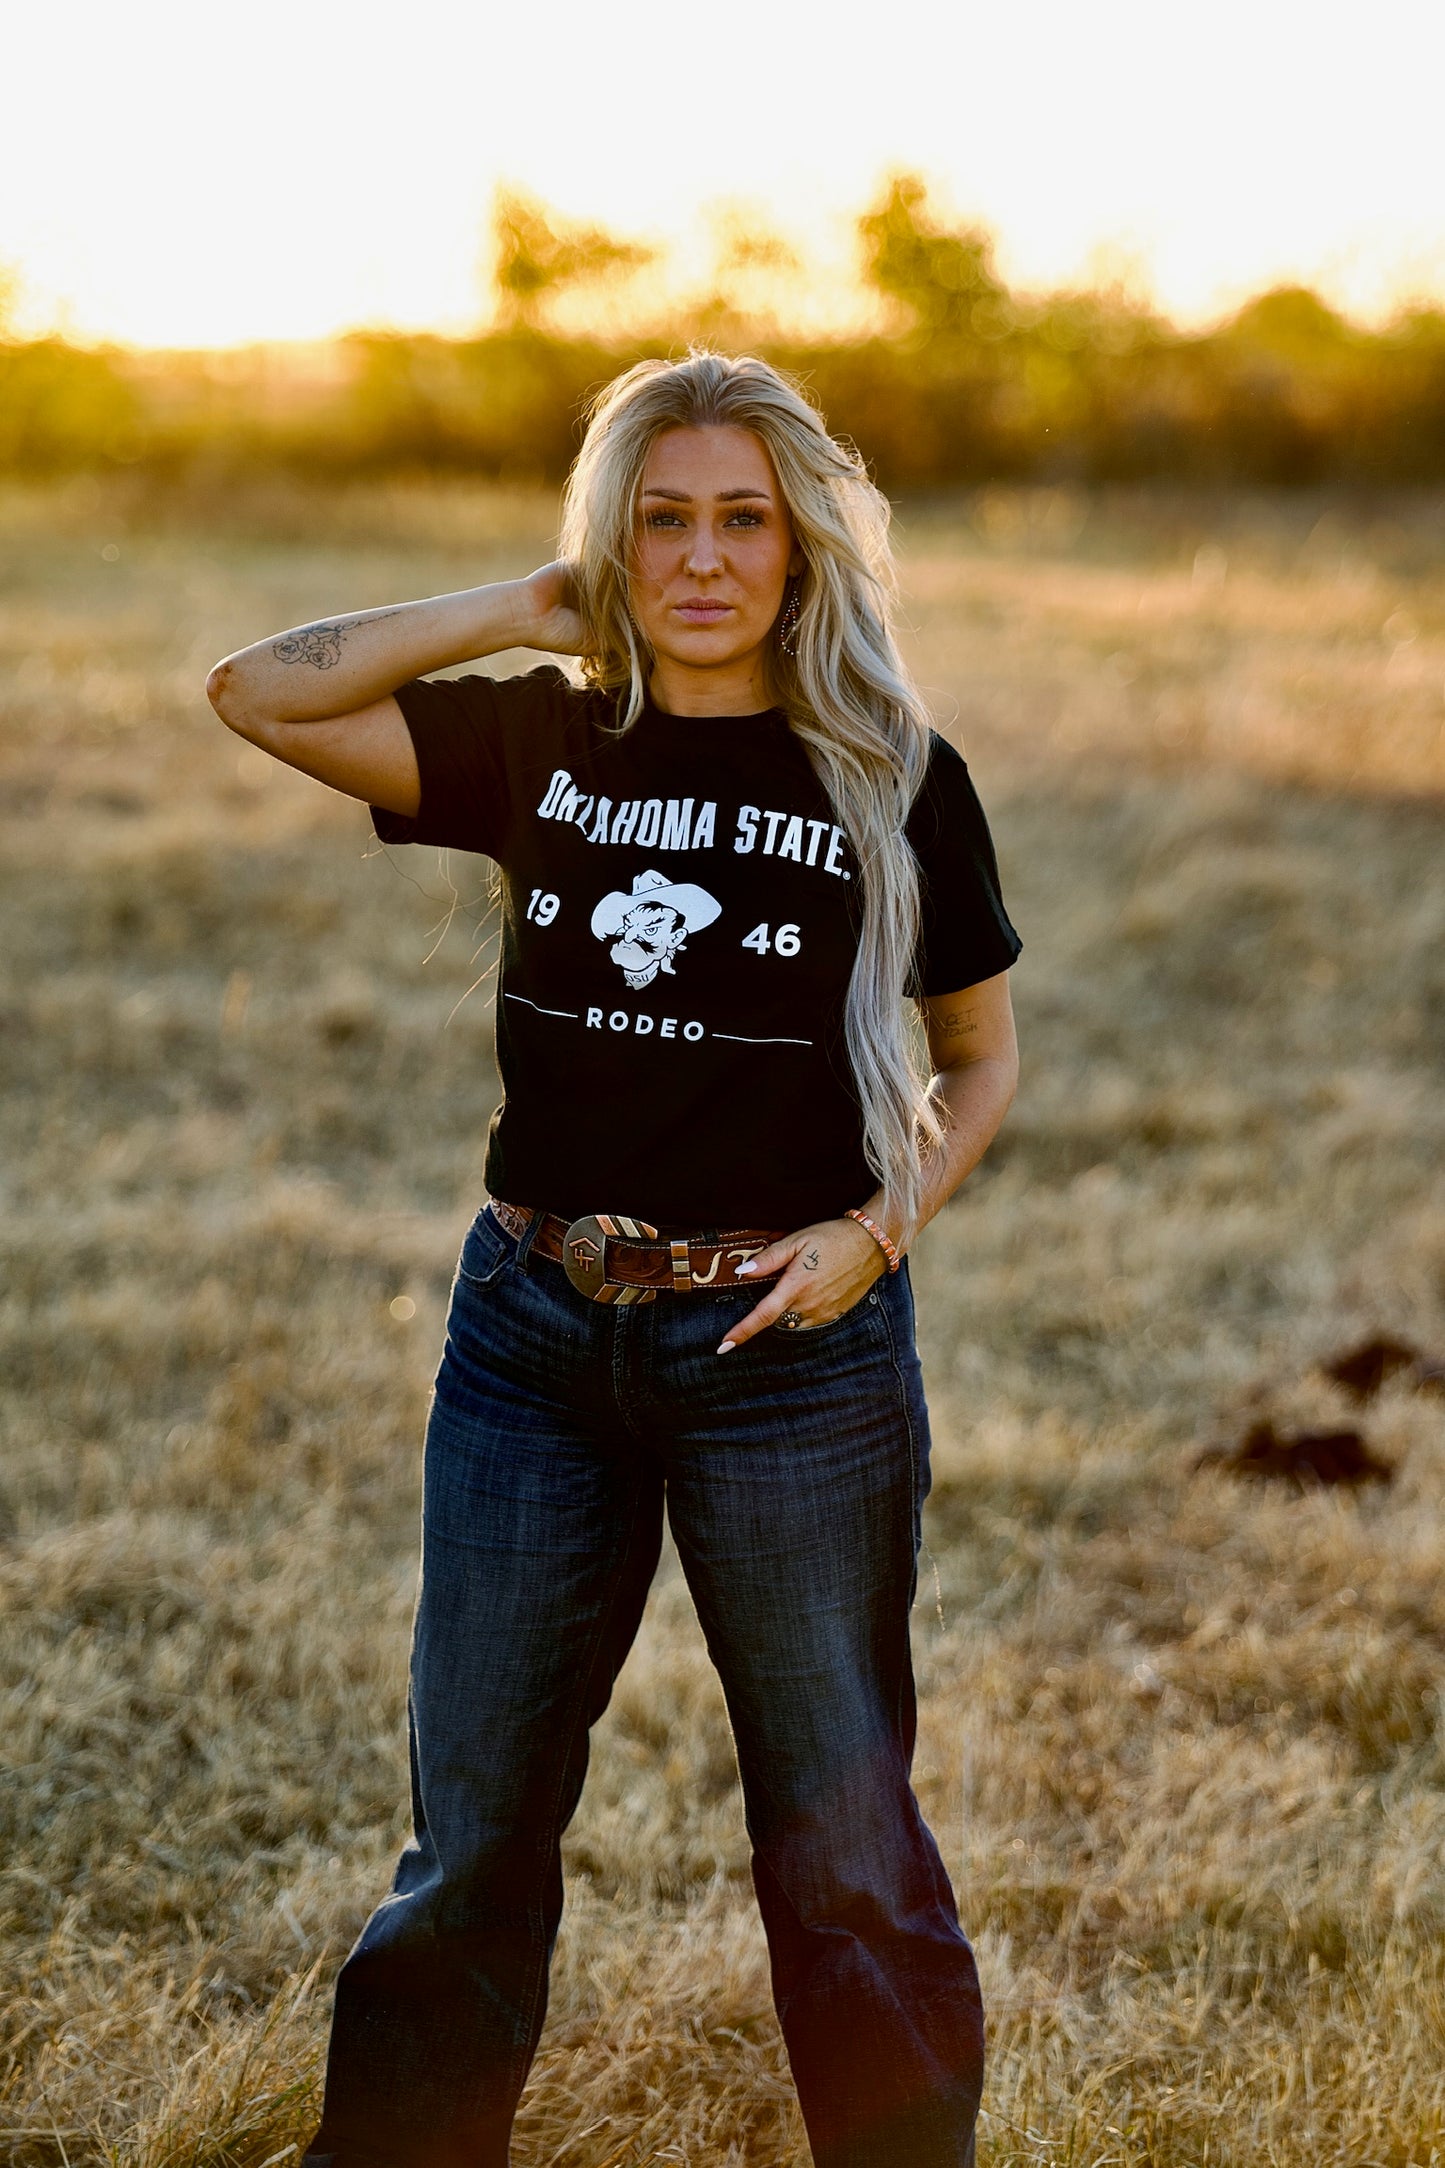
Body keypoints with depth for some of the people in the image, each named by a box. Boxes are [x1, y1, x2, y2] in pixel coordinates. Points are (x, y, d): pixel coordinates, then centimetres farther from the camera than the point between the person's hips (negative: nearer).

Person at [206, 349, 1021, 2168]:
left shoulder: (889, 777, -3)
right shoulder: (540, 741, 3)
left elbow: (981, 1058, 6)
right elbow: (254, 693, -4)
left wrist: (879, 1228, -10)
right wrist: (518, 612, -5)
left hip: (790, 1341, -2)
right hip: (534, 1333, 2)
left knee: (841, 1842, 7)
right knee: (472, 1830, 11)